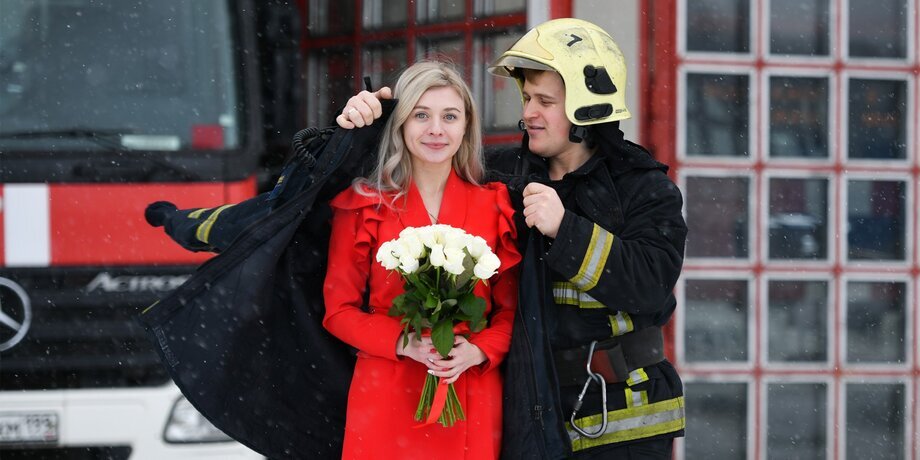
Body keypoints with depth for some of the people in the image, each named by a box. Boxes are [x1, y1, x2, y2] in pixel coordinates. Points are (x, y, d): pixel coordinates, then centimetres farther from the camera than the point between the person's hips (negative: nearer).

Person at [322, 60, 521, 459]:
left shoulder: (495, 207, 4)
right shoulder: (363, 206, 0)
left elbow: (511, 308, 7)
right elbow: (339, 309, 0)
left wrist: (478, 351, -12)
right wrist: (404, 343, -15)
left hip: (471, 400, 1)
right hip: (387, 399, -1)